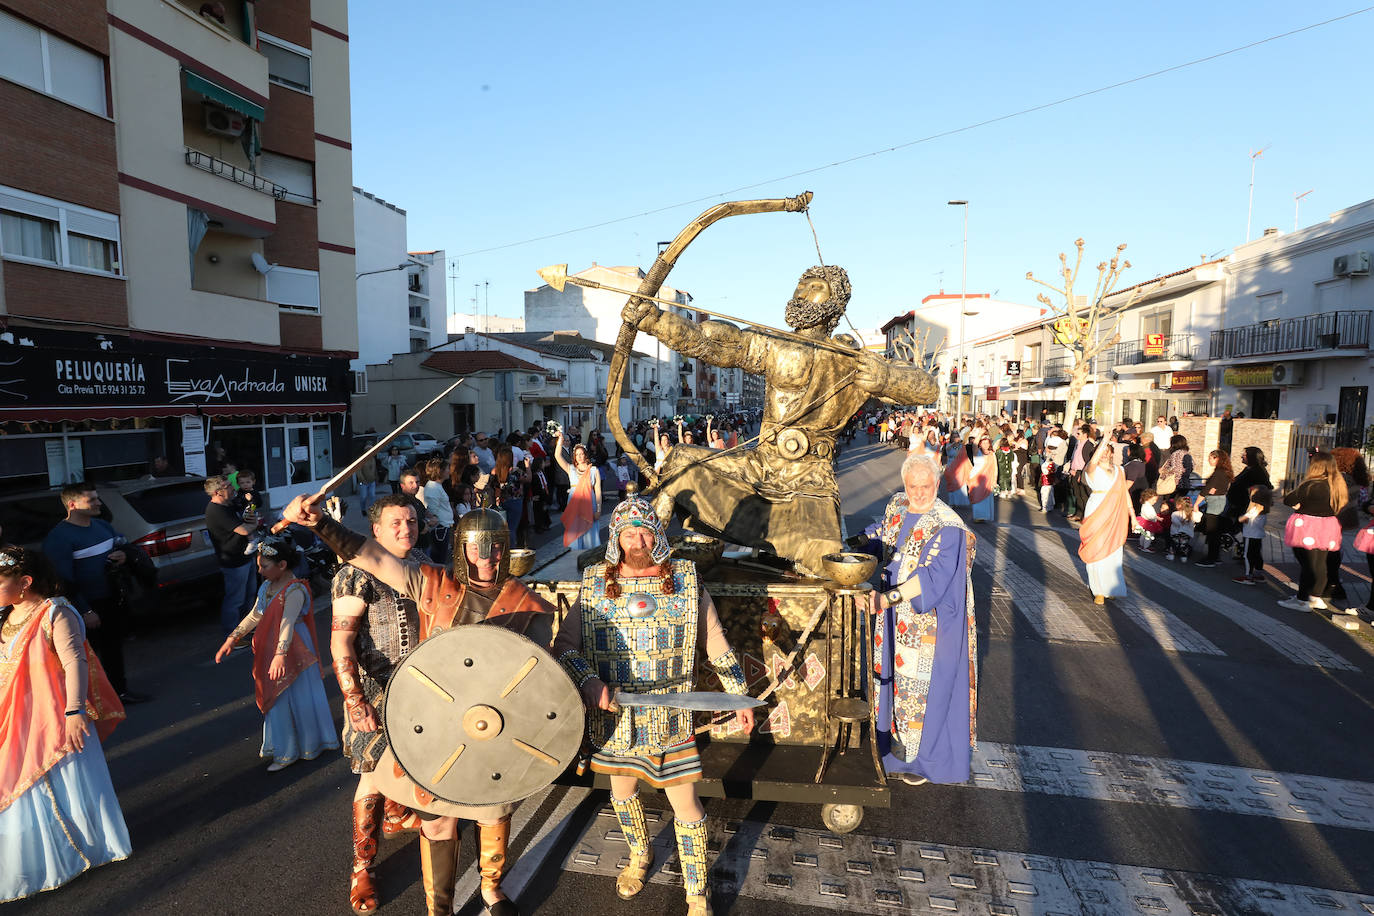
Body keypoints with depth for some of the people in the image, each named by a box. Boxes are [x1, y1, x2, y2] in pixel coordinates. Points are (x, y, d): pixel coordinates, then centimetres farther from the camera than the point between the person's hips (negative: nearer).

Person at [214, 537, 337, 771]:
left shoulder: (295, 591, -22)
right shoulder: (266, 586, 5)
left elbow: (287, 624, -32)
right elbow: (254, 616, 14)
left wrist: (281, 655, -40)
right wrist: (231, 639, 12)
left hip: (291, 652, -8)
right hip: (270, 651, 8)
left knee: (297, 697, 4)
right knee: (276, 698, 15)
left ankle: (311, 745, 23)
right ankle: (282, 748, 30)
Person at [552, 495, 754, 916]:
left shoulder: (687, 583, -8)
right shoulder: (594, 586, -5)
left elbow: (718, 648, 0)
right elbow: (564, 644, -4)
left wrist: (741, 699, 5)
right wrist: (588, 680, -22)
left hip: (671, 719, -2)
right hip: (614, 717, 3)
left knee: (685, 805, 6)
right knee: (622, 792, 23)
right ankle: (640, 855, 53)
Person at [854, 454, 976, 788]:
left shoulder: (948, 527, -21)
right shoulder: (897, 506, 1)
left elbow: (933, 576, -29)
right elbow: (878, 535, 19)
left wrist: (888, 598, -37)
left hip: (929, 620, -6)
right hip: (895, 615, 7)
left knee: (924, 681, 5)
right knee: (897, 673, 17)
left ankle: (926, 755, 24)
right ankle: (900, 741, 36)